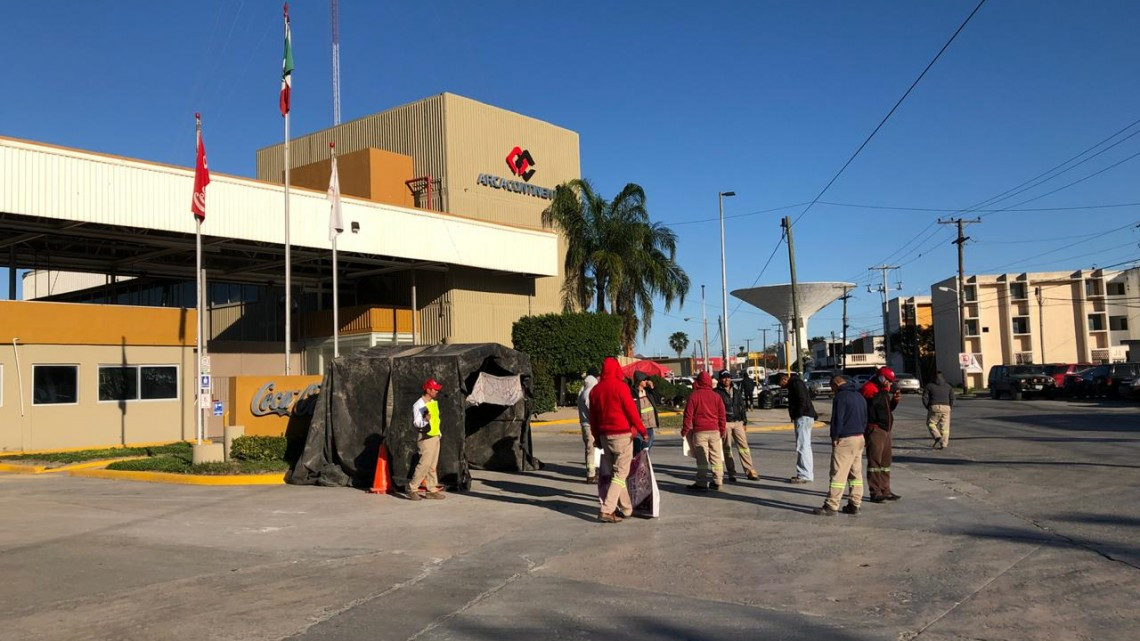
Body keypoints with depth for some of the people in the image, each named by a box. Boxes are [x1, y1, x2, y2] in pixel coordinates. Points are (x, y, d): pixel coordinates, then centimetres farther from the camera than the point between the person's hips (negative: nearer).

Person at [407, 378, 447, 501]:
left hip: (435, 437, 9)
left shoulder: (434, 402, 13)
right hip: (425, 438, -9)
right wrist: (425, 420, -35)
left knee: (433, 465, 10)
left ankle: (432, 490, 14)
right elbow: (416, 423, -17)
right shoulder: (418, 405, -13)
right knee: (424, 464, -13)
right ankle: (412, 489, -5)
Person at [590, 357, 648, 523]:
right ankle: (607, 511, -12)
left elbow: (593, 416, 13)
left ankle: (627, 509, 21)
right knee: (620, 474, -4)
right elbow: (632, 411, -12)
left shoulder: (595, 390, 9)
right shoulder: (620, 386, -11)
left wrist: (597, 437, 21)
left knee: (615, 472, 15)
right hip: (622, 434, -7)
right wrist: (643, 431, -4)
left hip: (604, 435, 7)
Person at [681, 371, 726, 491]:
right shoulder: (716, 396, 6)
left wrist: (685, 430, 2)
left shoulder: (694, 395, -4)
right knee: (716, 457, 10)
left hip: (700, 431, -3)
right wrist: (722, 431, 17)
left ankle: (702, 484, -3)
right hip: (714, 431, 3)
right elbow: (722, 415, 9)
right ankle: (717, 482, 14)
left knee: (702, 459, -2)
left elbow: (688, 414, -6)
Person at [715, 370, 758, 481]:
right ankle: (731, 474, 8)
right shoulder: (717, 392, -1)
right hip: (725, 423, -4)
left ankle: (750, 471, -1)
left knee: (744, 447, -2)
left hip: (738, 423, 4)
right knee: (727, 448, 2)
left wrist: (744, 421, 13)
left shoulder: (736, 391, 14)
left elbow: (741, 407, 18)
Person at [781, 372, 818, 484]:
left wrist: (798, 415, -17)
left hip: (803, 418, -11)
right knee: (804, 446, 14)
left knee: (802, 446, -10)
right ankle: (808, 473, 20)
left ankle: (805, 475, -9)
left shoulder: (796, 383, -10)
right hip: (804, 418, 11)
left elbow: (803, 400, -21)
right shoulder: (794, 383, 21)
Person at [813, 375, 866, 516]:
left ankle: (831, 506, -7)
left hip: (845, 440, -9)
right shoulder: (859, 396, 17)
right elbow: (864, 419, 20)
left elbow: (837, 420, -15)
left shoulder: (840, 396, -10)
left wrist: (835, 437, -6)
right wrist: (860, 431, 17)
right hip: (859, 438, 9)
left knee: (838, 474, -7)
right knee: (856, 473, 12)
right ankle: (855, 505, 14)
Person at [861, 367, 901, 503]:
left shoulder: (882, 390, 20)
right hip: (875, 429, -10)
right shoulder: (869, 388, -10)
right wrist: (885, 390, -20)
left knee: (885, 461, 14)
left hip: (885, 430, 10)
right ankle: (875, 493, -6)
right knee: (875, 460, -8)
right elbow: (874, 401, -29)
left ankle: (885, 491, 21)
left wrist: (894, 400, 9)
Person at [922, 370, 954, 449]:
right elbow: (952, 398, 8)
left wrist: (928, 408, 9)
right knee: (944, 426, 4)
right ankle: (944, 443, -2)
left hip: (934, 407, -2)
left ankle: (937, 437, -12)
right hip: (946, 407, 2)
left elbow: (924, 398, 1)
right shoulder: (948, 386, 15)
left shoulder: (929, 386, 9)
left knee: (931, 423, 10)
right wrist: (949, 408, 15)